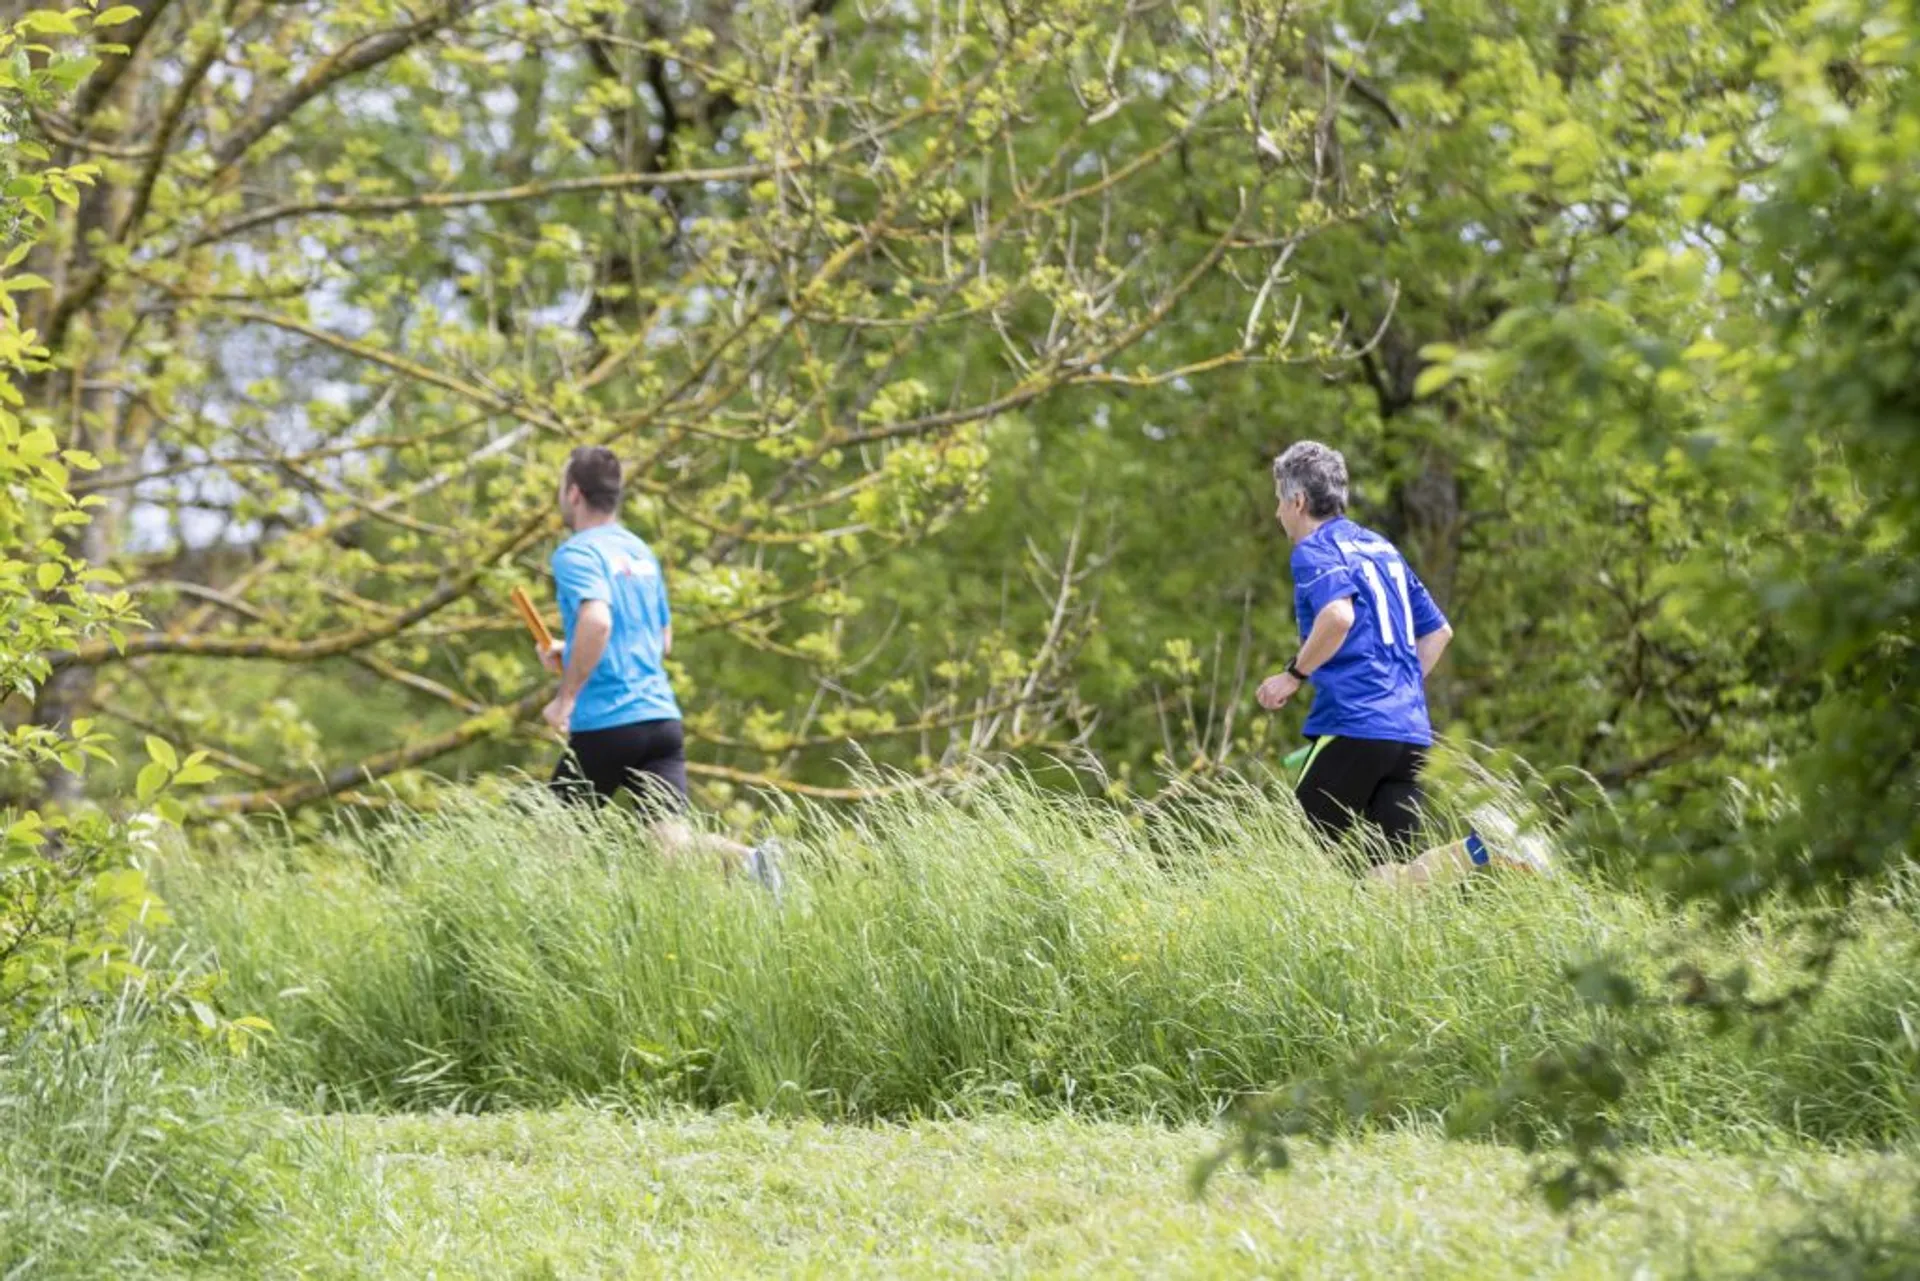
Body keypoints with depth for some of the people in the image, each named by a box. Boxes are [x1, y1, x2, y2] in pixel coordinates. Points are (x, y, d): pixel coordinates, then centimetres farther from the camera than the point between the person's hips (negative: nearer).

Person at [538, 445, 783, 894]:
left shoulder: (576, 554, -7)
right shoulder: (641, 553, 19)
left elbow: (596, 620, -26)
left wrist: (565, 697, -18)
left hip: (604, 725, -6)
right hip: (662, 718, 6)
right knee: (673, 838, -8)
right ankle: (748, 861, -33)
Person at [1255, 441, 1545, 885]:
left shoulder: (1314, 550, -3)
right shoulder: (1381, 548, 23)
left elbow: (1338, 615, -24)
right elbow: (1438, 630, 27)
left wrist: (1295, 676, -12)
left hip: (1354, 729, -8)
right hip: (1411, 731, 8)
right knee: (1392, 878, 1)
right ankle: (1478, 852, -25)